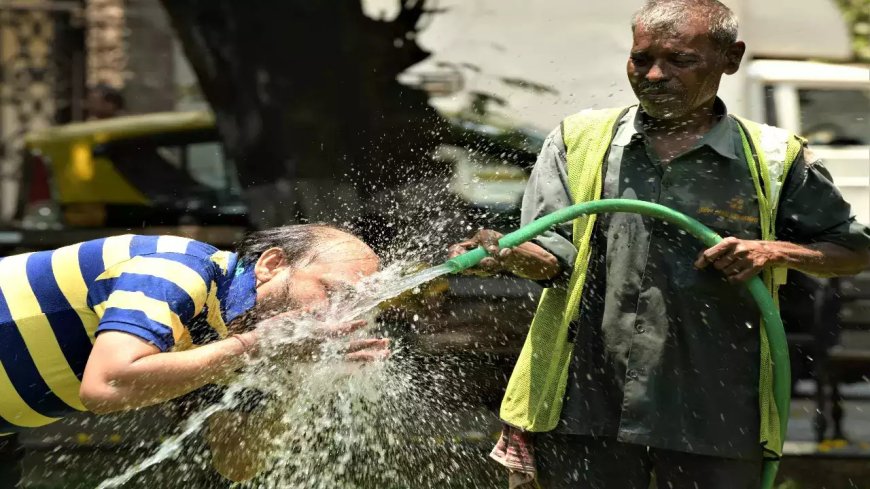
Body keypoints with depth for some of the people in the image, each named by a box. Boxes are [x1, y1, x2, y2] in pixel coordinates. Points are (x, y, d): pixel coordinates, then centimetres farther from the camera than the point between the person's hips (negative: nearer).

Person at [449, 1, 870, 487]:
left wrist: (776, 252, -8)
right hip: (586, 407, 1)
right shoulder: (579, 139, 7)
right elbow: (553, 255, 0)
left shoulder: (774, 159, 5)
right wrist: (509, 254, -24)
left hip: (716, 416, 0)